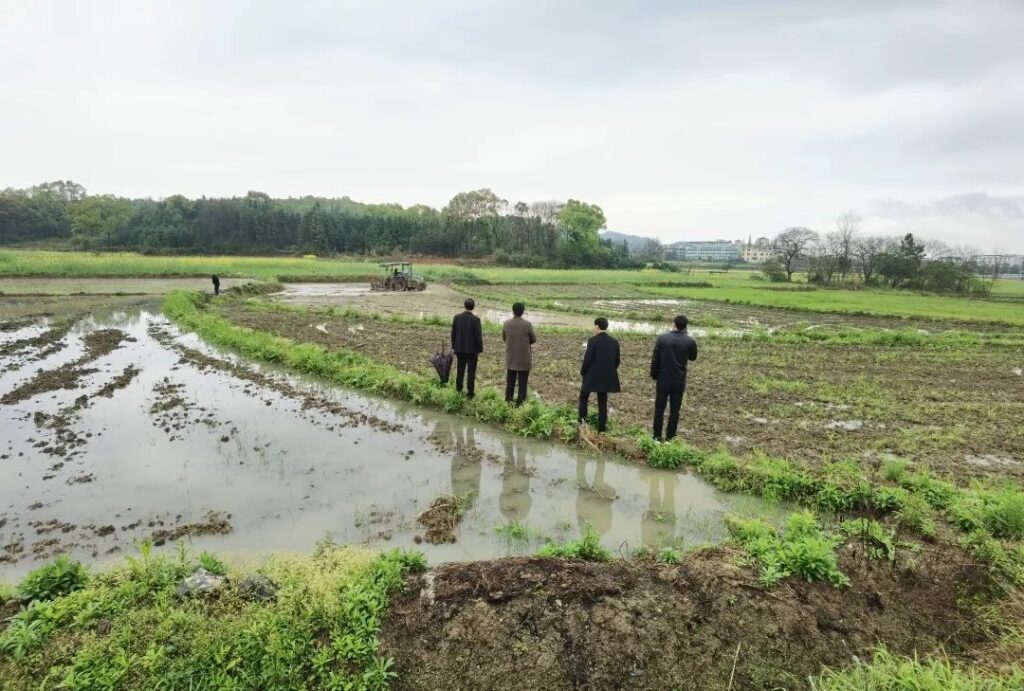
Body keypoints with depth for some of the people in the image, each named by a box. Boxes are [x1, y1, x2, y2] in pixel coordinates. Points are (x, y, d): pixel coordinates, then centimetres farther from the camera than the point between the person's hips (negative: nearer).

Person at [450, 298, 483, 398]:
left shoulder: (457, 317, -4)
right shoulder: (476, 319, -15)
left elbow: (453, 334, 3)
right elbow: (478, 336, -13)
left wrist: (454, 347, 14)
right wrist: (479, 350, -3)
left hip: (459, 348, 4)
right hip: (472, 349, -4)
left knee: (460, 369, 18)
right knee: (471, 371, 5)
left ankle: (458, 389, 28)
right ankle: (470, 392, 10)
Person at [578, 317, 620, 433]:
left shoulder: (593, 340, -16)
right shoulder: (614, 342, 0)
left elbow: (587, 359, -16)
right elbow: (617, 361, 5)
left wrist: (582, 372, -1)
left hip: (591, 376, -4)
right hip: (606, 377, 4)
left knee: (583, 398, 16)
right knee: (603, 402, 12)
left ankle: (582, 422, 13)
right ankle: (601, 427, 14)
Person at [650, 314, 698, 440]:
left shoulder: (662, 338, -11)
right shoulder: (690, 341, -10)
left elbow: (655, 359, -7)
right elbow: (693, 357, 9)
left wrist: (654, 375, 7)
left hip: (663, 380, 0)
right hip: (679, 381, 0)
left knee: (659, 409, 10)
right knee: (674, 410, 10)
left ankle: (657, 436, 16)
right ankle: (670, 437, 15)